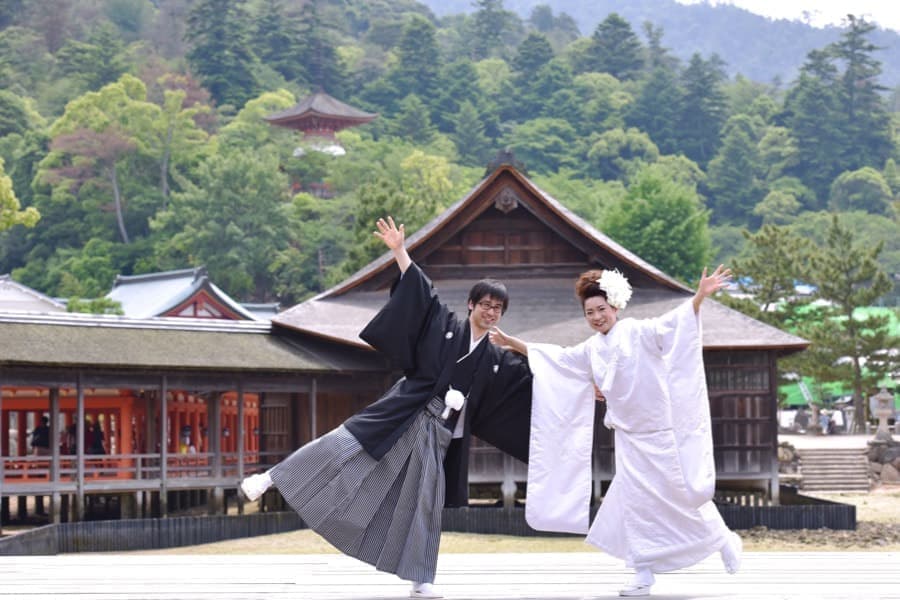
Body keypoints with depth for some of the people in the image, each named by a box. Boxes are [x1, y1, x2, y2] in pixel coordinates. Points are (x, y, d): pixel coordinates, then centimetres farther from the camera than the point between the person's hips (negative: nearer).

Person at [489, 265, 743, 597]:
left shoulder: (638, 332, -11)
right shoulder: (590, 350, 8)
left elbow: (673, 323, -24)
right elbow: (552, 358, 19)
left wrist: (701, 296, -40)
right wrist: (511, 342, 19)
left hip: (663, 432, -6)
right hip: (630, 437, 6)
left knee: (685, 493, 0)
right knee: (634, 500, 0)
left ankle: (725, 539, 25)